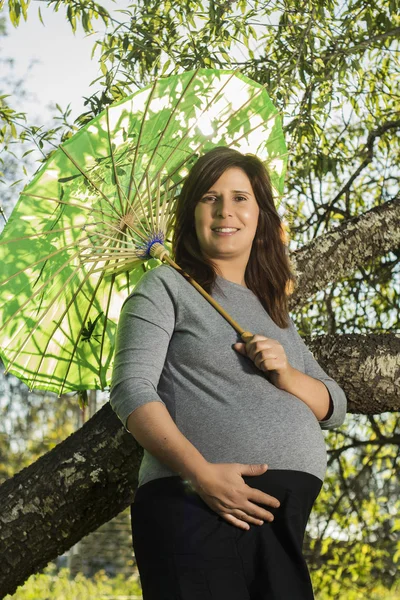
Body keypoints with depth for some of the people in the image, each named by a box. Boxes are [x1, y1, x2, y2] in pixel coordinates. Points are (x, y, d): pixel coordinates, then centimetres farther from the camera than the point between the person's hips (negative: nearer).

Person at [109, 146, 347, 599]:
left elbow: (334, 407, 19)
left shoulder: (274, 311, 22)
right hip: (198, 506, -5)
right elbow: (131, 390, -8)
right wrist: (202, 473, -20)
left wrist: (285, 373, -2)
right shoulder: (166, 286, 5)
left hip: (286, 515, 5)